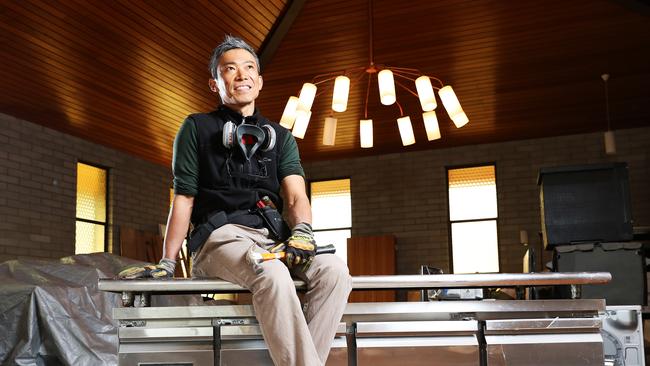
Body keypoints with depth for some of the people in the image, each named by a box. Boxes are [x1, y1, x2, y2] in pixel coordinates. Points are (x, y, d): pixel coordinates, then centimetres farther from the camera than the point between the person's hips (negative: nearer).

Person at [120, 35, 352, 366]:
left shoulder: (280, 137, 21)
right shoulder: (197, 128, 13)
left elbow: (296, 195, 6)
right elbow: (183, 199, 10)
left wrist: (302, 231, -16)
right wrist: (167, 262, 5)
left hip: (272, 238, 4)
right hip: (221, 237, -4)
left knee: (334, 269, -27)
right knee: (273, 274, -37)